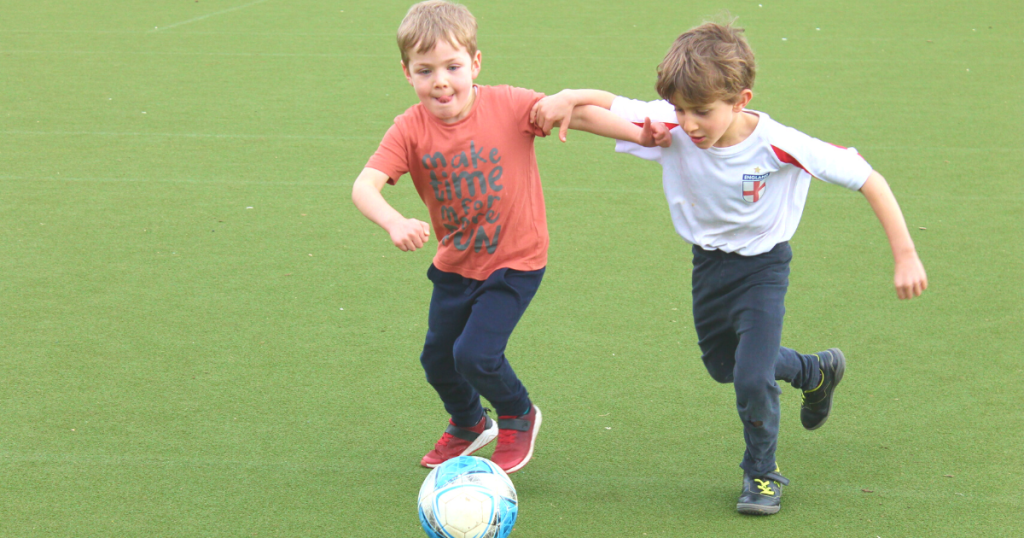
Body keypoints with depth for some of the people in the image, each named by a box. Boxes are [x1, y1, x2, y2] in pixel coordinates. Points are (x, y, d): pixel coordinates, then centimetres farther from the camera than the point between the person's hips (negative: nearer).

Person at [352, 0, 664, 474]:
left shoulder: (507, 106, -19)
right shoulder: (410, 130, -16)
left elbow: (575, 113, -21)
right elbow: (364, 186, -27)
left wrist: (640, 133, -32)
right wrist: (395, 224, -47)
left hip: (515, 262, -4)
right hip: (454, 265, 4)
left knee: (475, 355, -15)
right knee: (437, 358, 17)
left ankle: (519, 417, 19)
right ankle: (467, 425, 50)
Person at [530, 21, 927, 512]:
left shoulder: (778, 145, -32)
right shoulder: (672, 128, -24)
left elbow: (867, 179, -26)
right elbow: (607, 104, -18)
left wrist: (905, 255, -27)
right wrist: (567, 97, -43)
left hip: (762, 266, -5)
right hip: (708, 264, 5)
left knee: (753, 377, -16)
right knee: (723, 367, 23)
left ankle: (763, 474, 13)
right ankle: (816, 372, 51)